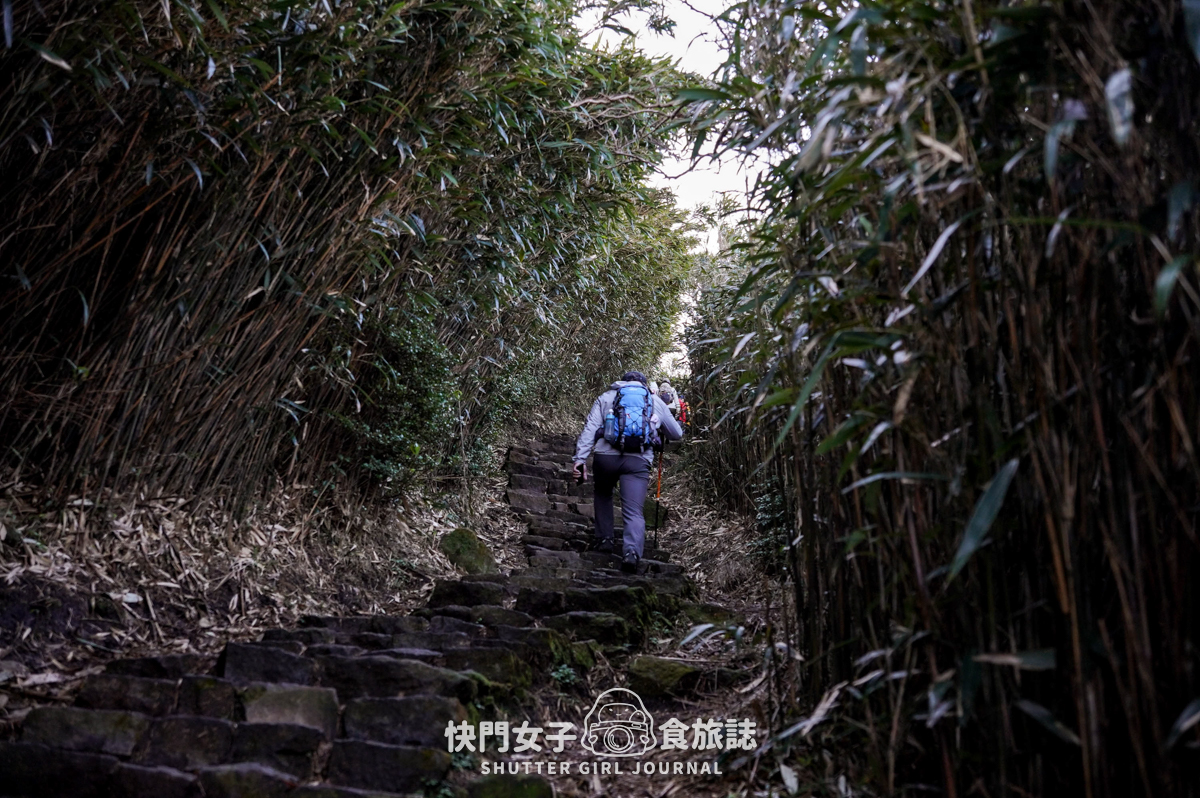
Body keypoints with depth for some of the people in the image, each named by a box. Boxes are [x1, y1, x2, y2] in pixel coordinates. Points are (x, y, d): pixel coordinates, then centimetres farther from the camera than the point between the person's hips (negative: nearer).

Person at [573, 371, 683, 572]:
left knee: (603, 495, 29)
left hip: (605, 455, 1)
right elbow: (676, 434, 34)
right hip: (638, 460, -1)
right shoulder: (656, 402, 25)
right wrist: (659, 428, 56)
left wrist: (580, 458, 0)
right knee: (634, 512, -3)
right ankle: (632, 551, -26)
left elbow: (590, 428, 8)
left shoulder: (605, 397, 23)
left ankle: (604, 539, 25)